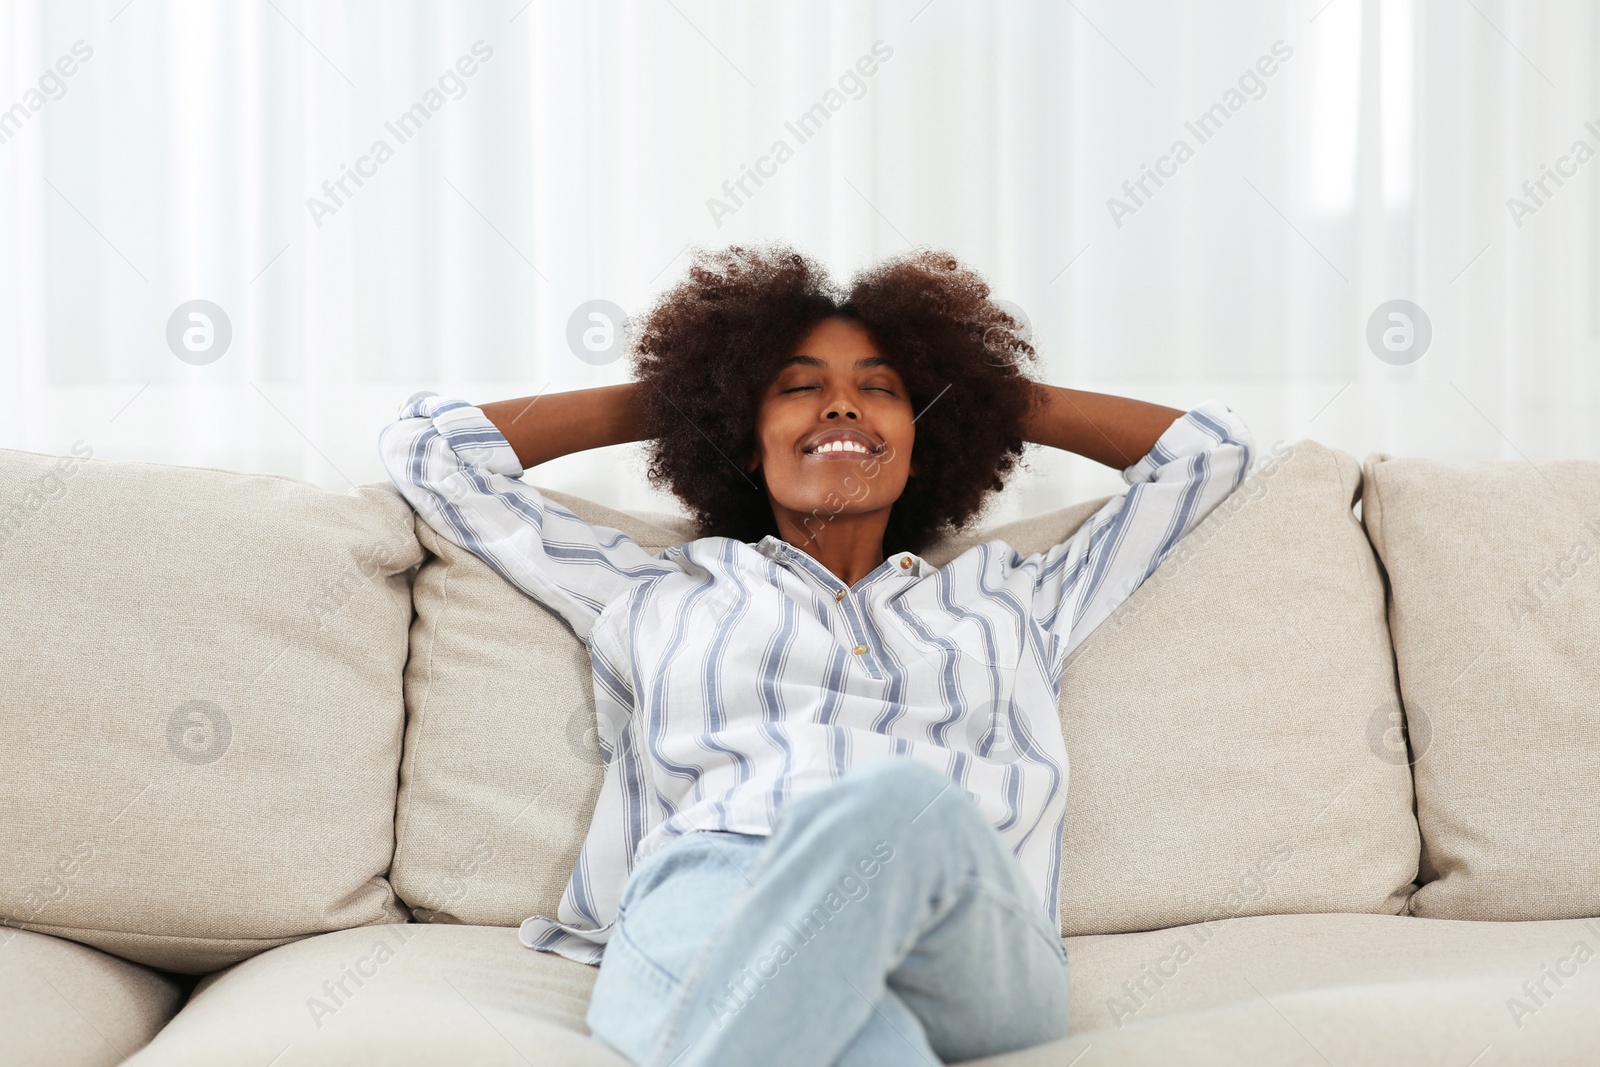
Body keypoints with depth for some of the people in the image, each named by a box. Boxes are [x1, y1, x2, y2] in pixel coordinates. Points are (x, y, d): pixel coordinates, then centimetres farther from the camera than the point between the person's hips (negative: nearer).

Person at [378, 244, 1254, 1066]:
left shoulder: (1014, 601, 37)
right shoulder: (658, 596, 35)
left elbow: (1210, 448, 45)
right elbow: (430, 447, 40)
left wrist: (984, 388, 49)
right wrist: (657, 401, 46)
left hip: (967, 955, 1)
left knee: (896, 800, -40)